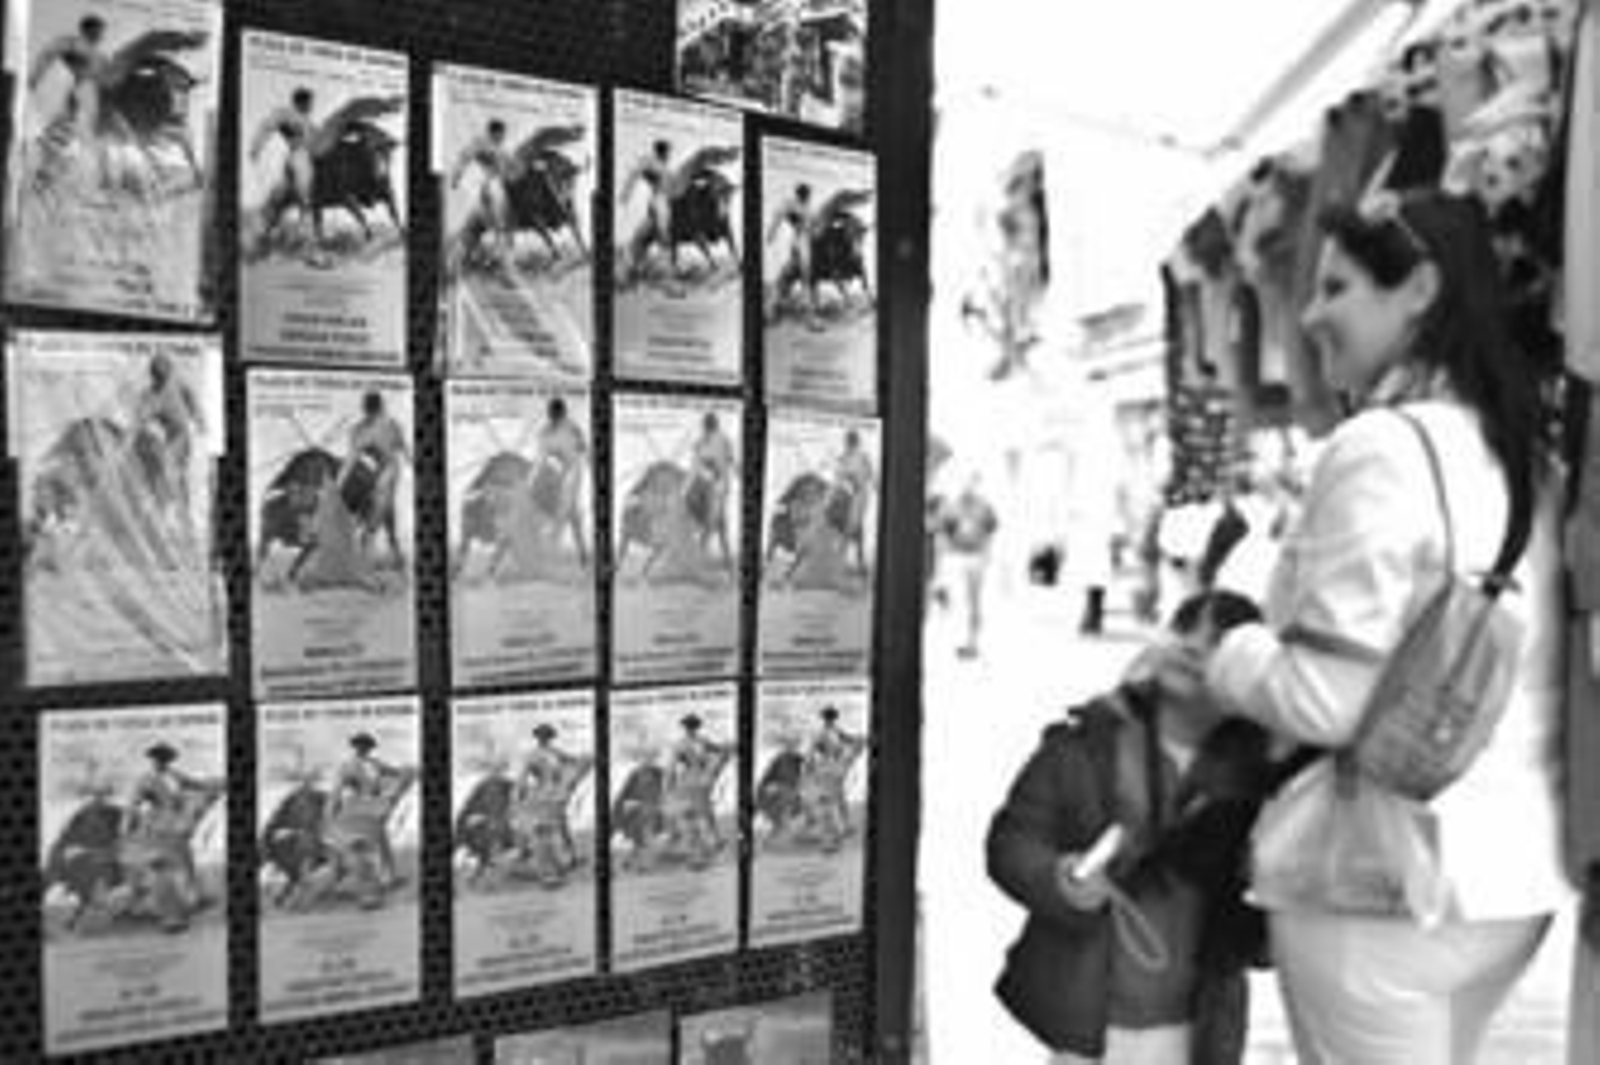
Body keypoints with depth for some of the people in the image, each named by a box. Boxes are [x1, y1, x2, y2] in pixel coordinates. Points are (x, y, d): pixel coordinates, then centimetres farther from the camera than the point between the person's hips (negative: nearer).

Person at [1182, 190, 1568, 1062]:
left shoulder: (1380, 445, -17)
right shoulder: (1526, 455, 8)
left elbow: (1330, 698, -22)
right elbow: (1480, 676, 11)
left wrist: (1227, 659, -3)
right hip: (1515, 868, 8)